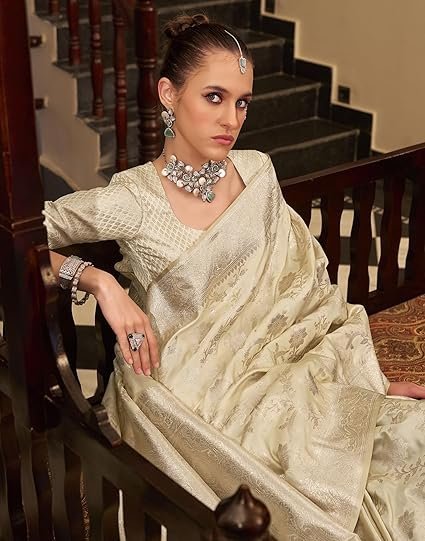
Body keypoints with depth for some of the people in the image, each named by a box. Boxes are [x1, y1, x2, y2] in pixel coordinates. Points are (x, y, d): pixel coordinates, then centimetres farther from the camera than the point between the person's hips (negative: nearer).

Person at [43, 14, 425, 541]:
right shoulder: (132, 201, -10)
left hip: (272, 368, 5)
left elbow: (305, 286, 8)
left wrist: (371, 377, 4)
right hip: (185, 393, -4)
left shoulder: (257, 172, 3)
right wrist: (100, 281, -18)